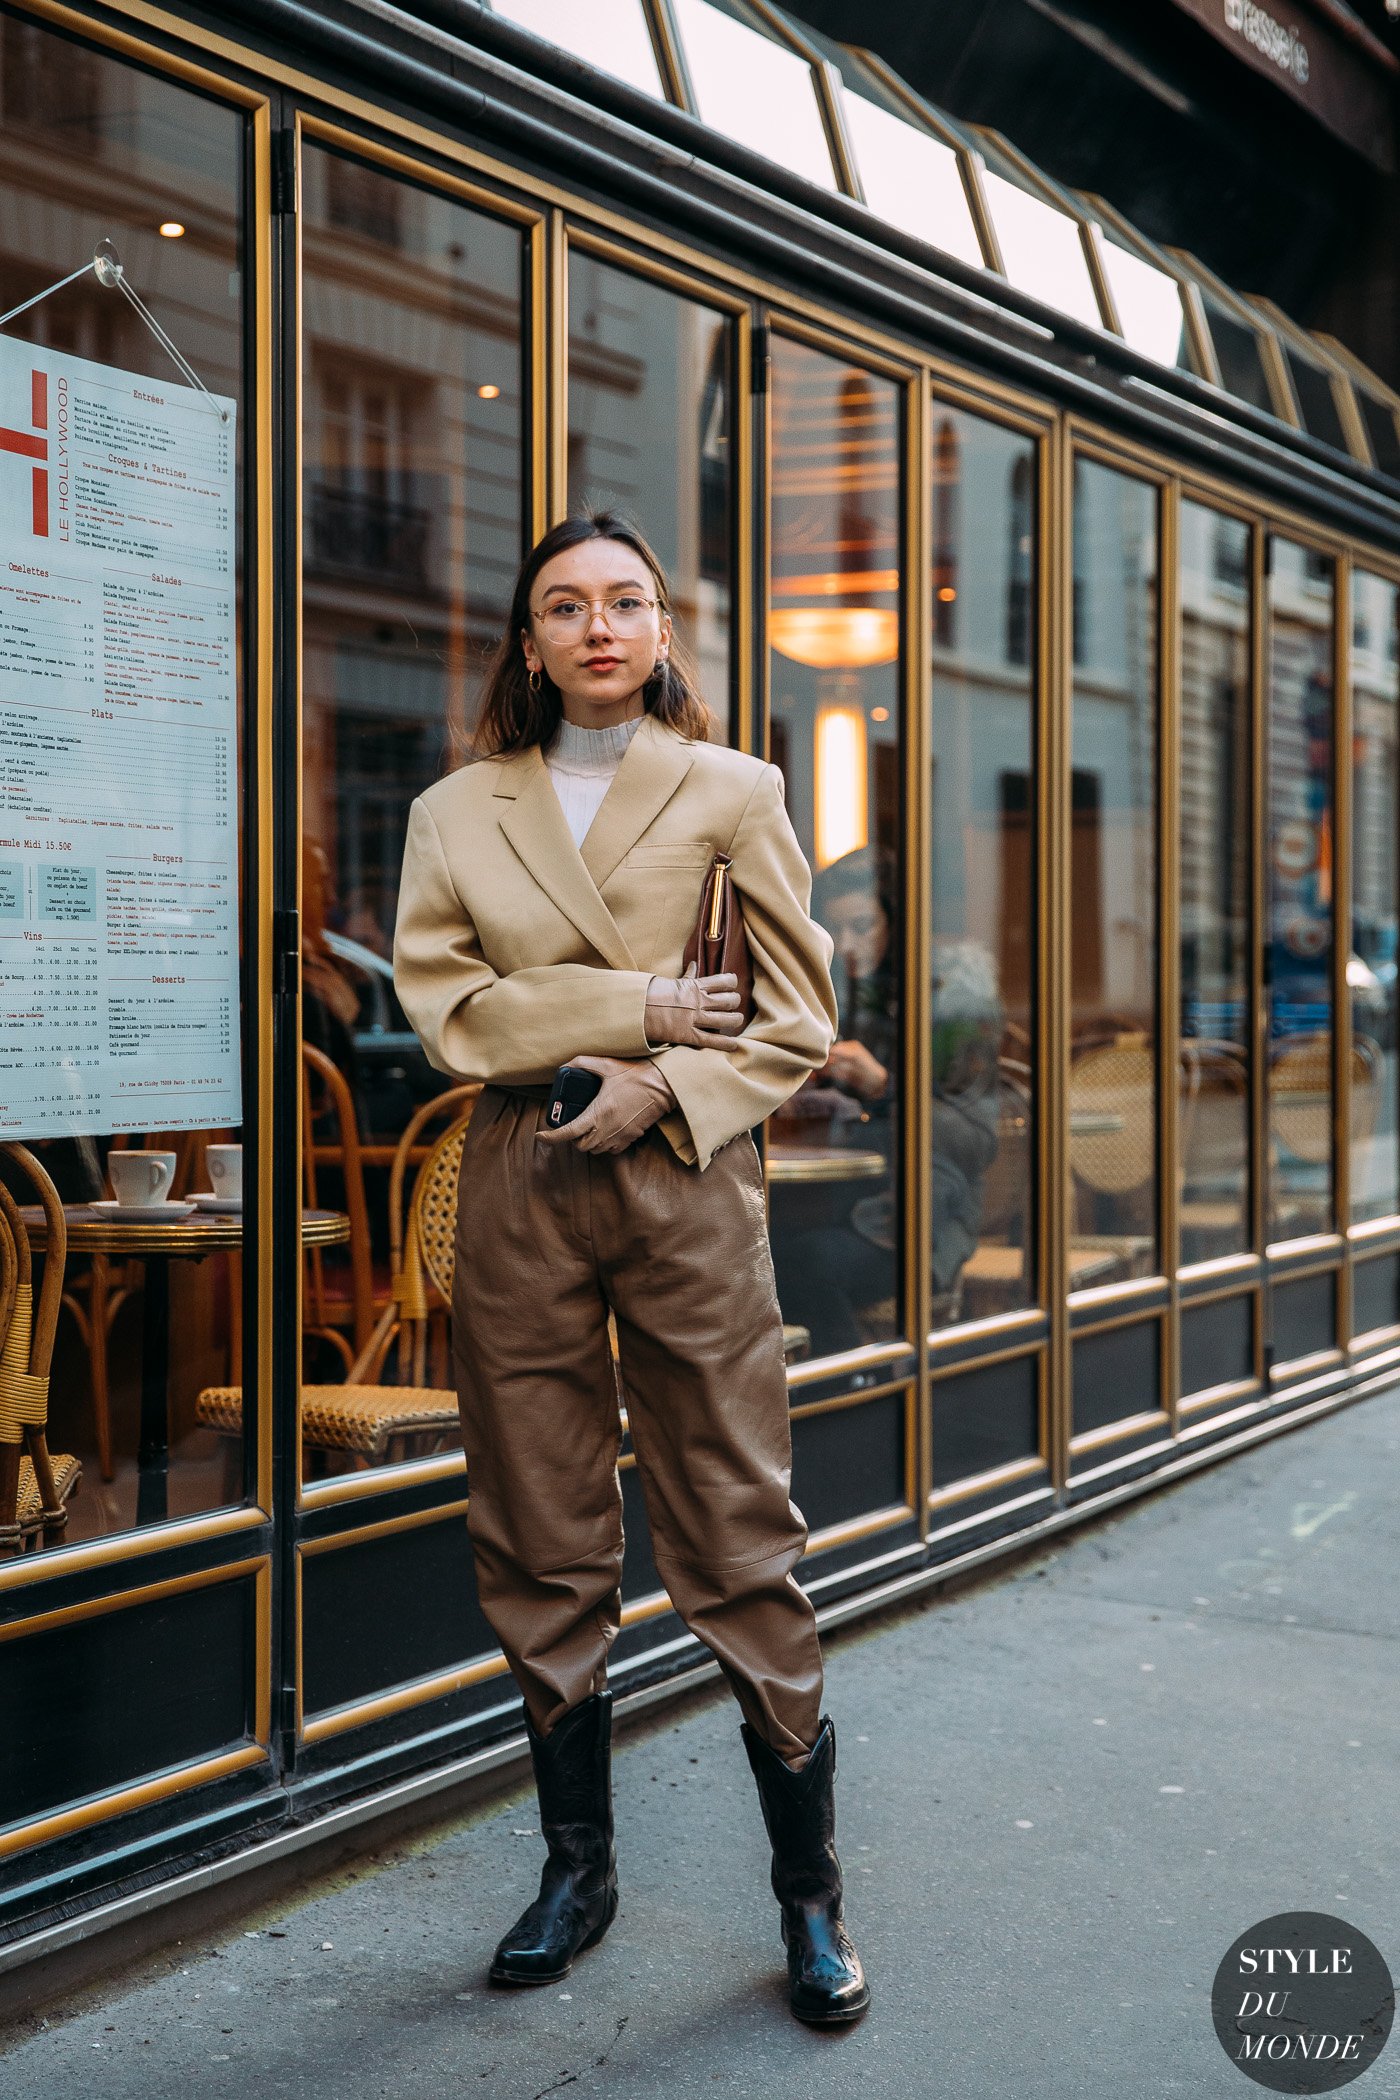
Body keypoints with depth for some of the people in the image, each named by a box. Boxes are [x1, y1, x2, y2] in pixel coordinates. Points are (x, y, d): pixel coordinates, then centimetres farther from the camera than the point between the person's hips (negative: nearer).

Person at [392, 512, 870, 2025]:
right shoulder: (455, 812, 11)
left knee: (740, 1543, -1)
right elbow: (441, 1006, -1)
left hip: (687, 1184, -2)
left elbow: (799, 1016, 3)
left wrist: (666, 1088, -12)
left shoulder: (734, 793, 7)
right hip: (518, 1190, 2)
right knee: (541, 1552, 7)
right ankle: (576, 1867, 24)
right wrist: (628, 1010, -10)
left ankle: (810, 1895, 12)